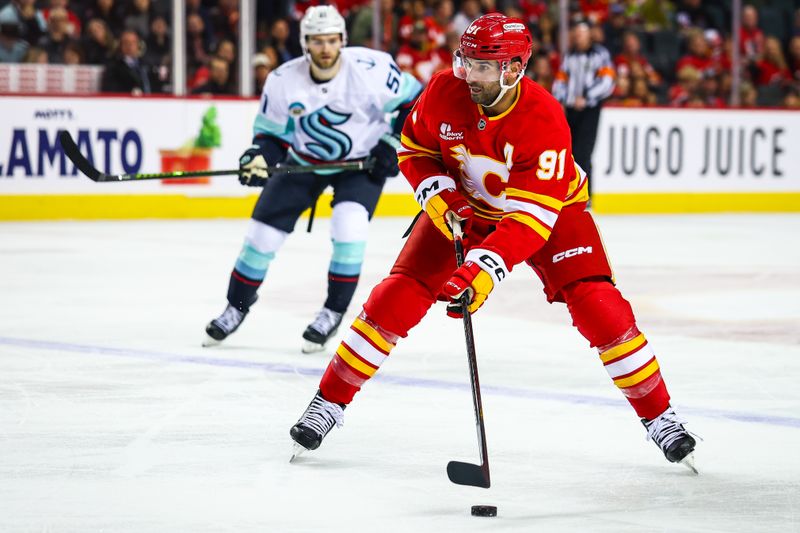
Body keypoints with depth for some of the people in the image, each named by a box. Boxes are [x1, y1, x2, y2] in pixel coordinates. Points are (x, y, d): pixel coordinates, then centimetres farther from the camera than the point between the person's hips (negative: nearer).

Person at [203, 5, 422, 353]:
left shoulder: (370, 69, -26)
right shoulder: (283, 81, -18)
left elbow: (414, 101, -12)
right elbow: (272, 132, -6)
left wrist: (393, 144, -17)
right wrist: (259, 158, -26)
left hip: (362, 161, -3)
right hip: (305, 162, 3)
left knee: (349, 224, -26)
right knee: (264, 230, -1)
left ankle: (334, 312, -8)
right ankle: (237, 307, 21)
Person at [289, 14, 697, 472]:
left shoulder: (544, 120, -35)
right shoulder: (445, 92, -23)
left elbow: (533, 216, -40)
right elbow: (415, 147, -2)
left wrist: (485, 270, -51)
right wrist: (438, 194, -20)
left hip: (551, 206, -3)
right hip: (464, 205, 3)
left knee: (599, 308, -18)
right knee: (396, 299, -10)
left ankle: (660, 419, -2)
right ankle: (329, 403, 3)